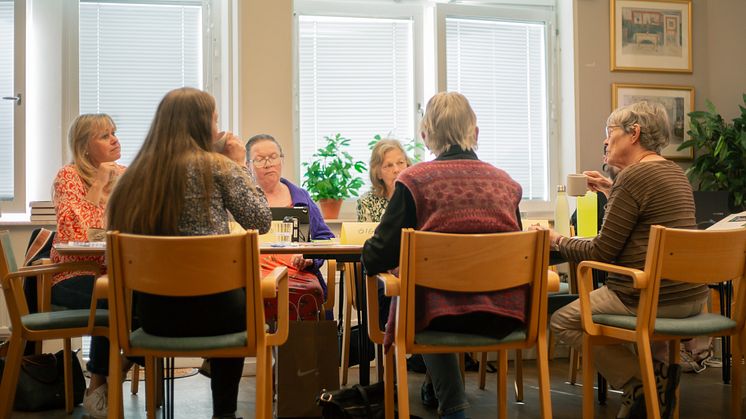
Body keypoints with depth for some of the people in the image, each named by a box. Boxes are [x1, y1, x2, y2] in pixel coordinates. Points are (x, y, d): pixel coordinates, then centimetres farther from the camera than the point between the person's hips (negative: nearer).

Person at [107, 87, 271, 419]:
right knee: (245, 301, 31)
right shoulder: (215, 165, -9)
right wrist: (240, 165, 6)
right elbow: (260, 222, -4)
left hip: (151, 311, 5)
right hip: (207, 308, -5)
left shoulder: (136, 173, 5)